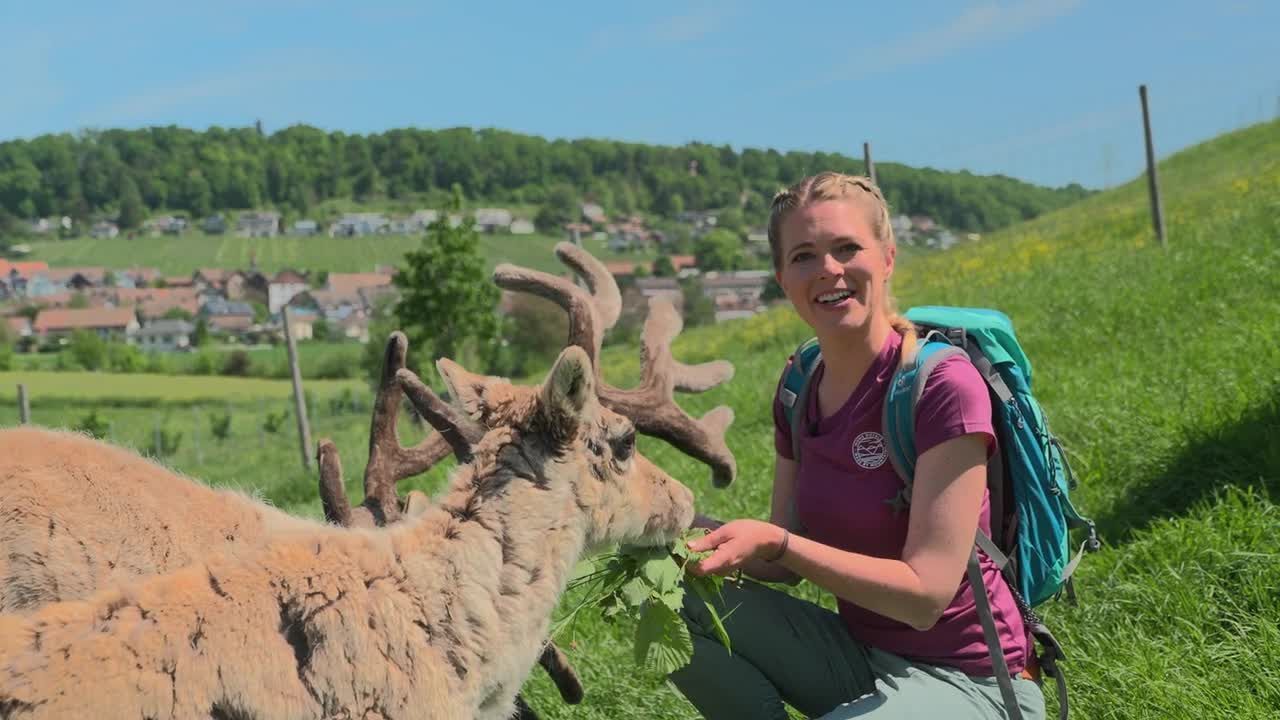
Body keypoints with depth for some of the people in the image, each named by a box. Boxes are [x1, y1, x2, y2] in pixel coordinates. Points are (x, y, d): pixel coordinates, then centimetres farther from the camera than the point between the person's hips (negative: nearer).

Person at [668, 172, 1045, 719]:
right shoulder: (800, 386, 0)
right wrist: (707, 532, -17)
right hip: (859, 652, 6)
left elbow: (924, 595, -23)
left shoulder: (944, 386, -21)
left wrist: (776, 543, -30)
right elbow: (788, 563, 2)